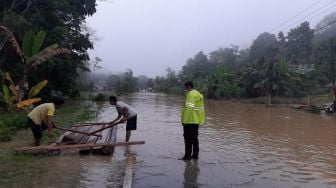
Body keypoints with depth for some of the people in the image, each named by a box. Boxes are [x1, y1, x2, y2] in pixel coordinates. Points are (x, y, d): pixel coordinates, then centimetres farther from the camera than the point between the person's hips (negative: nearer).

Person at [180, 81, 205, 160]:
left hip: (190, 121, -9)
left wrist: (184, 120, -18)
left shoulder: (191, 94, -14)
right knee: (194, 138, 15)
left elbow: (189, 108, -22)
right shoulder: (198, 94, 15)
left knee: (188, 139, -2)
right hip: (197, 121, 9)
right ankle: (195, 155, 21)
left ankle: (187, 155, 2)